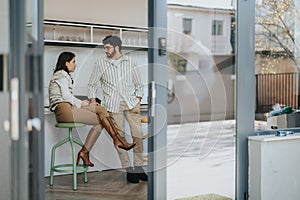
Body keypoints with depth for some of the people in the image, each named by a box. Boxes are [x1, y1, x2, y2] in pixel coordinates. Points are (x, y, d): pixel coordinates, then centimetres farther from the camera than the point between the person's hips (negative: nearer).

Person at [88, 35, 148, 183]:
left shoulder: (130, 62, 10)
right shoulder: (101, 63, 8)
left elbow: (138, 84, 16)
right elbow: (92, 84, 13)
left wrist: (138, 99, 3)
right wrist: (93, 101, 3)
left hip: (131, 102, 1)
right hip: (112, 104, -1)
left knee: (137, 134, -7)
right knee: (119, 136, -4)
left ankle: (138, 168, 2)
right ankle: (128, 170, 2)